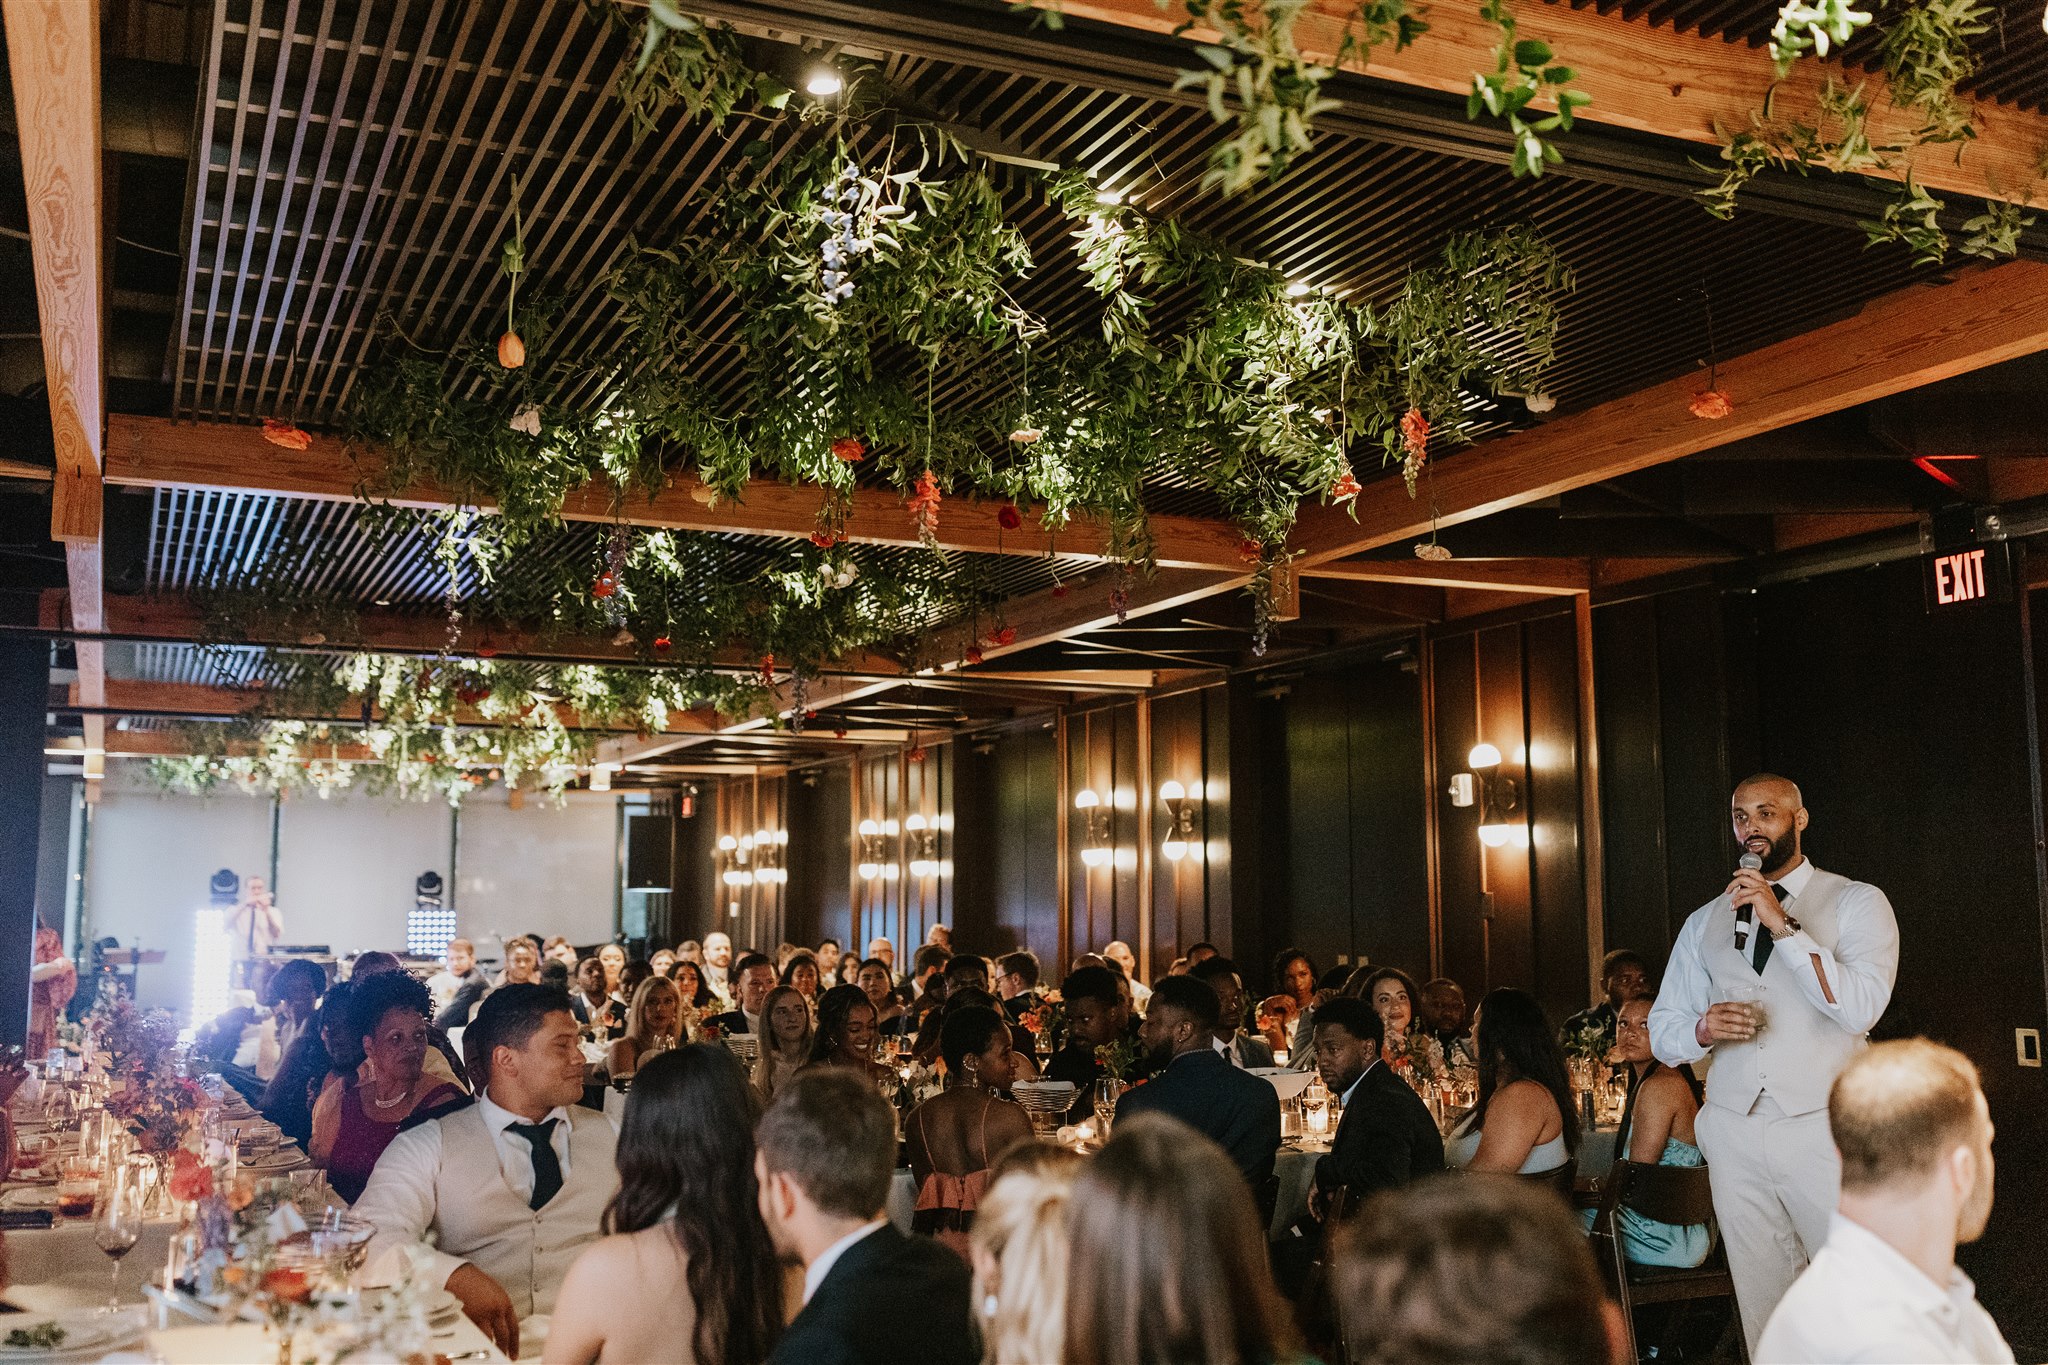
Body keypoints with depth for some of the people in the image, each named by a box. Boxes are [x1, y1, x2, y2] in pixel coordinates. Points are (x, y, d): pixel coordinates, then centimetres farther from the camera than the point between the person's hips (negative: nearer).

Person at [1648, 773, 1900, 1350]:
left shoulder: (1856, 902, 1)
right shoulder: (1705, 922, 12)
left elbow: (1860, 1009, -14)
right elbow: (1661, 1031, 13)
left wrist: (1783, 925, -19)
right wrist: (1703, 1029, -8)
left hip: (1824, 1130, -3)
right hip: (1734, 1134, 3)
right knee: (1762, 1303, 7)